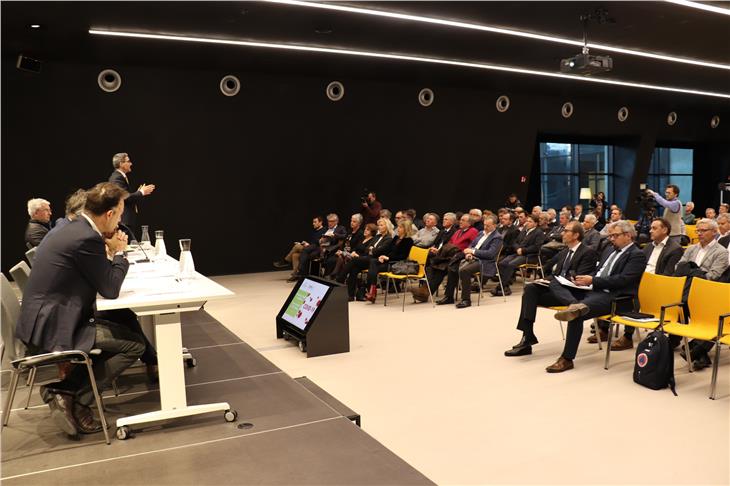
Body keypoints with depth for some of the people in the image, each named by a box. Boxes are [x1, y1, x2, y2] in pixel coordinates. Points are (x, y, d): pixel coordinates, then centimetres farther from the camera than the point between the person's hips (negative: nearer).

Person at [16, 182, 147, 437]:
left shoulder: (75, 229, 10)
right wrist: (118, 252, -1)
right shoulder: (87, 238, -21)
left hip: (45, 320, 10)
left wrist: (109, 250, 8)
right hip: (51, 328, -10)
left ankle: (61, 387, 13)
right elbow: (110, 289, -14)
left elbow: (99, 278, 21)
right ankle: (73, 397, -2)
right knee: (135, 344, -8)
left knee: (126, 325, 18)